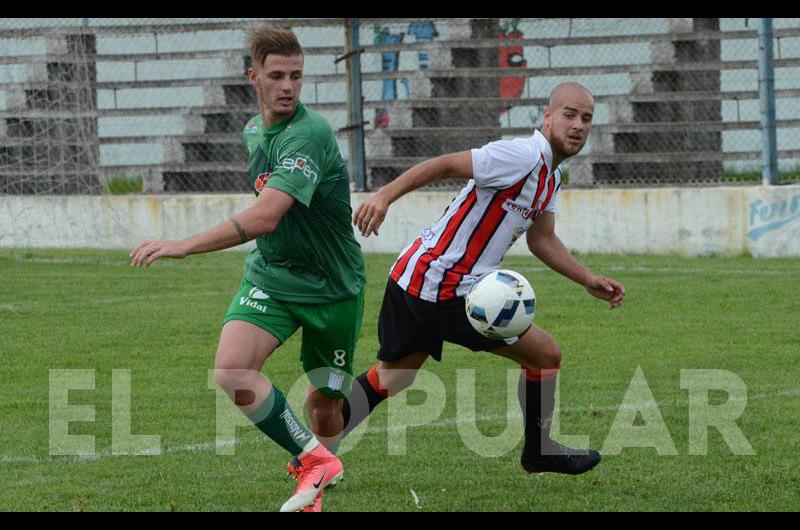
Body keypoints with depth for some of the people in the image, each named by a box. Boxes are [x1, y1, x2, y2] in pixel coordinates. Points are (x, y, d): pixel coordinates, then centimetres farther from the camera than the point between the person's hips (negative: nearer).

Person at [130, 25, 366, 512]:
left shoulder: (309, 134, -25)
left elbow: (265, 217, -35)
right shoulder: (255, 130, 2)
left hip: (333, 287, -5)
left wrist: (185, 246, -36)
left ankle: (314, 488, 33)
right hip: (270, 276, 5)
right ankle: (315, 458, -9)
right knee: (233, 370, -21)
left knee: (325, 403, 5)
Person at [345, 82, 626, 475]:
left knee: (387, 380, 16)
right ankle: (539, 451, 20)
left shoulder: (550, 176, 15)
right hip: (446, 291, -10)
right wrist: (385, 195, -33)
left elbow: (541, 240, 24)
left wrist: (588, 280, 17)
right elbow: (446, 165, -22)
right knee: (546, 355, 2)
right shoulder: (522, 157, -17)